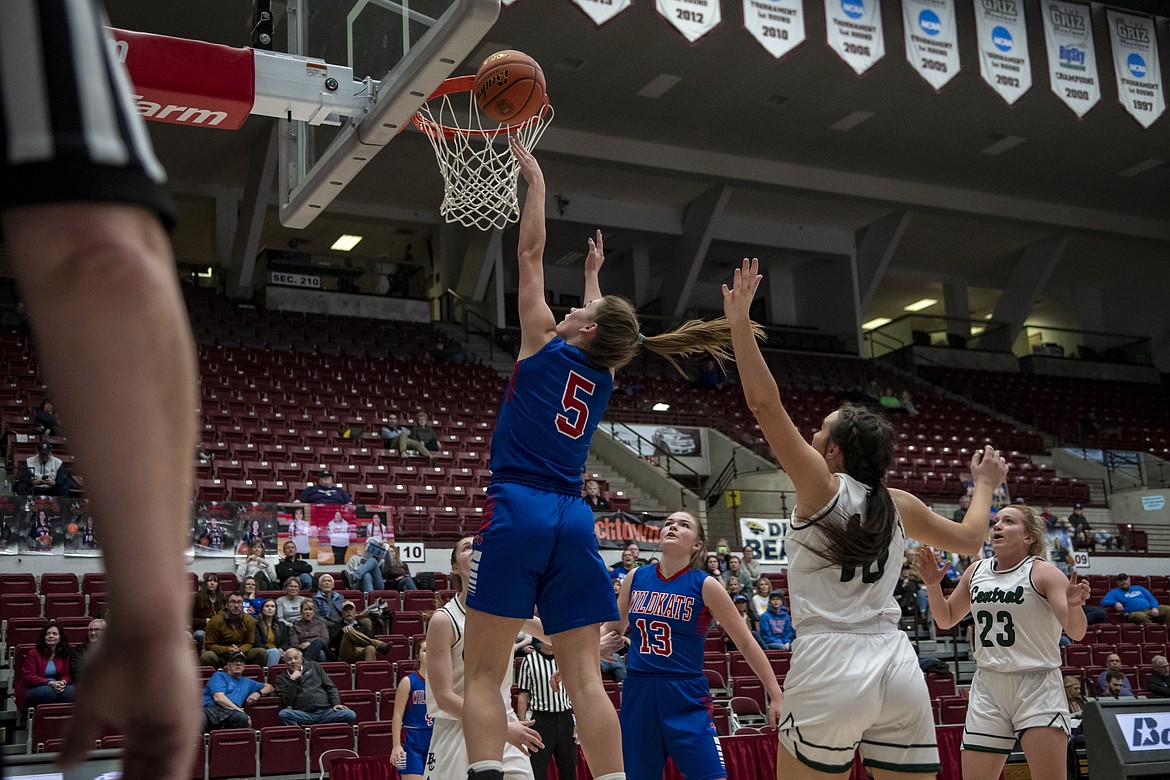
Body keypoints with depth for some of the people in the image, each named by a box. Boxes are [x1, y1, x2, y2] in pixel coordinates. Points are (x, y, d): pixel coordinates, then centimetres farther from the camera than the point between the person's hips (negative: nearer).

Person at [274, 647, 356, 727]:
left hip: (326, 710, 1)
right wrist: (292, 680, -6)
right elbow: (287, 702, 1)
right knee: (283, 714, -34)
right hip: (304, 714, -1)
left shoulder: (313, 666, 20)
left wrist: (336, 703, 2)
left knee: (351, 715, -26)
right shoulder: (281, 678, 15)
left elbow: (330, 687, 17)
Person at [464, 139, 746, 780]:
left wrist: (535, 183, 18)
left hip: (517, 511, -5)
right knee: (585, 678, 1)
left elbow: (530, 255, 9)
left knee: (482, 674, -5)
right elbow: (604, 320, 39)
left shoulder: (545, 344, 3)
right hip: (574, 522, 5)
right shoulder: (604, 375, 16)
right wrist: (594, 272, 54)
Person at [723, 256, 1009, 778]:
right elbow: (970, 539, 26)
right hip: (897, 667, 5)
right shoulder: (898, 505, 12)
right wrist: (984, 487, 43)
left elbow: (765, 403, -8)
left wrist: (739, 321, -6)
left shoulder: (822, 485, -2)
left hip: (830, 666, -5)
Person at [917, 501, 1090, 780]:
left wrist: (1072, 606, -36)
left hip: (1036, 686, -5)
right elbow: (946, 619, 21)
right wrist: (933, 585, 4)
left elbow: (1076, 633, -15)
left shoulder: (1042, 572, -6)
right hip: (987, 687, 5)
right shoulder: (976, 571, 9)